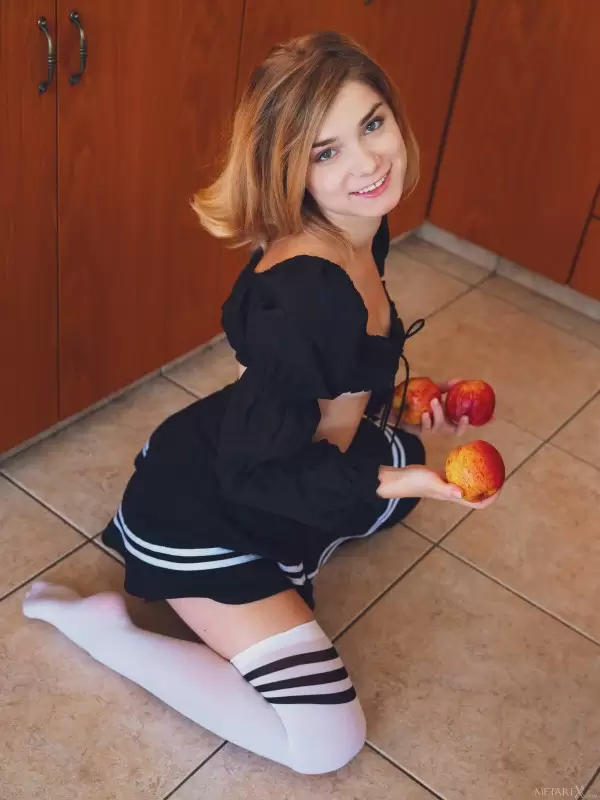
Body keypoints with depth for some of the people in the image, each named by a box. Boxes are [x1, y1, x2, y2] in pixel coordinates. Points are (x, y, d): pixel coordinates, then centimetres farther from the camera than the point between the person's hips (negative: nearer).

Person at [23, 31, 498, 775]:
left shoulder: (363, 233, -8)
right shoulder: (304, 295, -36)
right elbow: (255, 471, -27)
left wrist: (399, 411, 3)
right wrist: (391, 481, -31)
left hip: (274, 470, 9)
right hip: (202, 514, -9)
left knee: (407, 459, 30)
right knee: (326, 743, -8)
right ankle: (98, 626, -2)